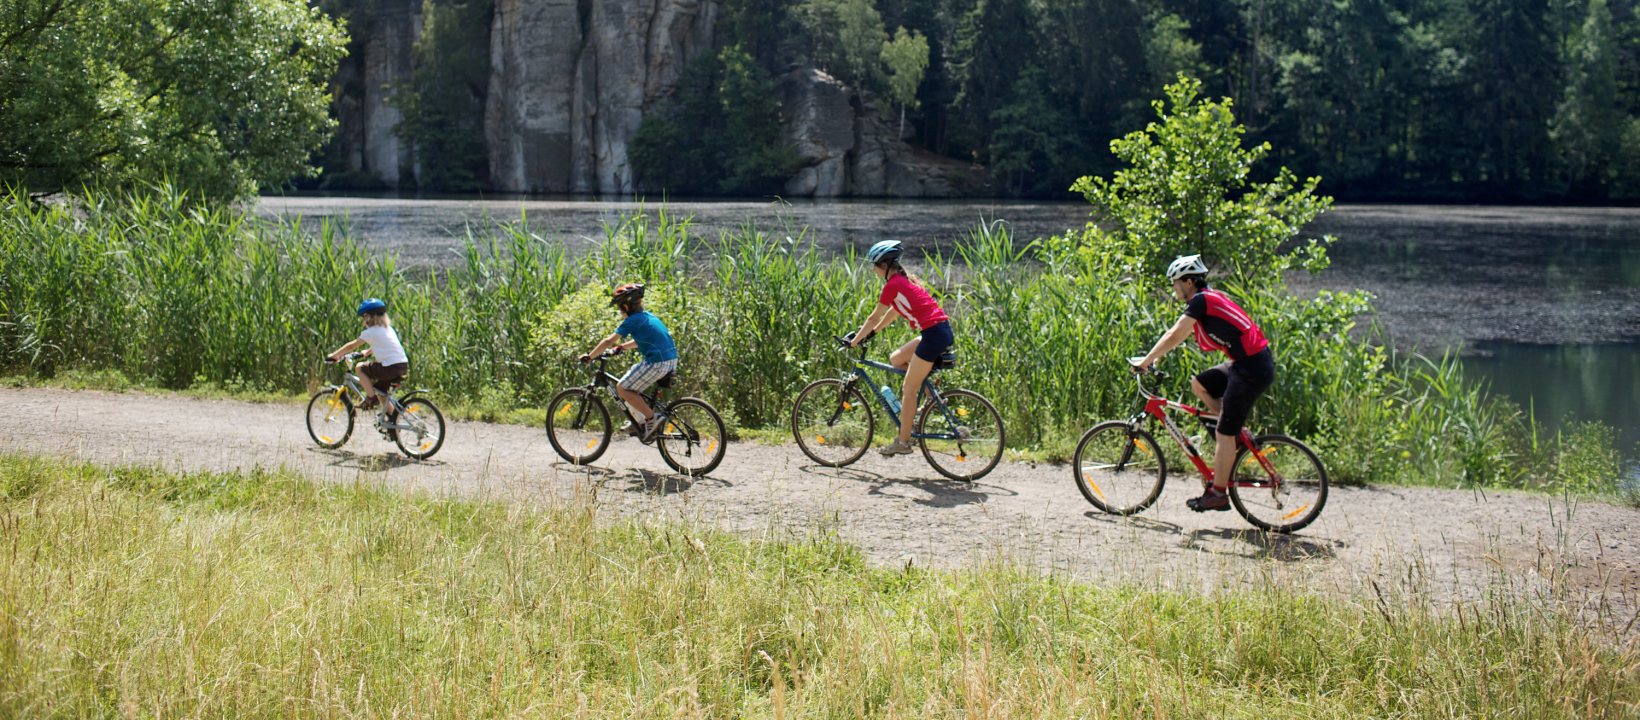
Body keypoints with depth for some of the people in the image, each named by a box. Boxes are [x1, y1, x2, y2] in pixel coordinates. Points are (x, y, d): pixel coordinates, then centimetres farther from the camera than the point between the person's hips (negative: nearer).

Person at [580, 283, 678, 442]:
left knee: (622, 388, 0)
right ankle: (643, 422, 20)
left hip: (657, 363, -9)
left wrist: (589, 356, 3)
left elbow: (608, 341, -7)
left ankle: (652, 418, -6)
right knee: (632, 384, 24)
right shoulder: (649, 316, 20)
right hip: (672, 361, 9)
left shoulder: (632, 321, -6)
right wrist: (621, 347, 31)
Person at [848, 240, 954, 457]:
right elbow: (892, 313, 27)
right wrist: (869, 334, 29)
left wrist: (855, 341, 8)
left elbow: (874, 318, -3)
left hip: (934, 335, -9)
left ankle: (903, 442, 4)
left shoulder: (893, 284, -8)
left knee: (909, 390, 0)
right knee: (896, 358, 22)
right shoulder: (905, 280, 18)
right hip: (943, 332, 9)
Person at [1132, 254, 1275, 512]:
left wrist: (1145, 362, -5)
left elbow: (1174, 336, -13)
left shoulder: (1200, 301, -11)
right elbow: (1179, 336, 24)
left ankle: (1218, 493, 3)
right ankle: (1238, 432, 15)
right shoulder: (1210, 298, 17)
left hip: (1252, 369, -10)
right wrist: (1153, 358, 23)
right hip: (1247, 363, 10)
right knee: (1199, 384, 18)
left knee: (1224, 433, -4)